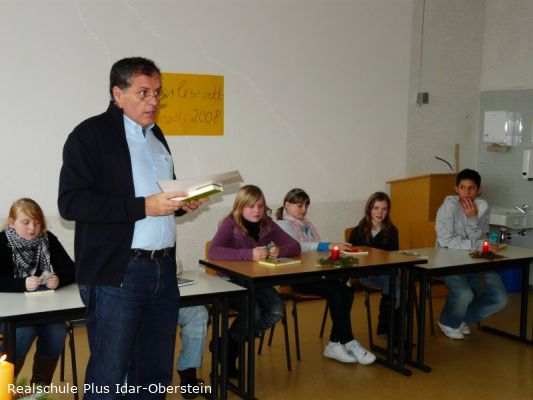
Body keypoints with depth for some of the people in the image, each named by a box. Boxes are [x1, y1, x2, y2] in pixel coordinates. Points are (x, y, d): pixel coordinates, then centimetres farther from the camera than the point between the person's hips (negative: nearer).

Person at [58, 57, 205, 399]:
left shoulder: (156, 135, 17)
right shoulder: (91, 134, -6)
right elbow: (71, 202, -16)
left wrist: (182, 203, 6)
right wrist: (143, 206, -20)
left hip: (164, 269, 7)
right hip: (117, 274, -7)